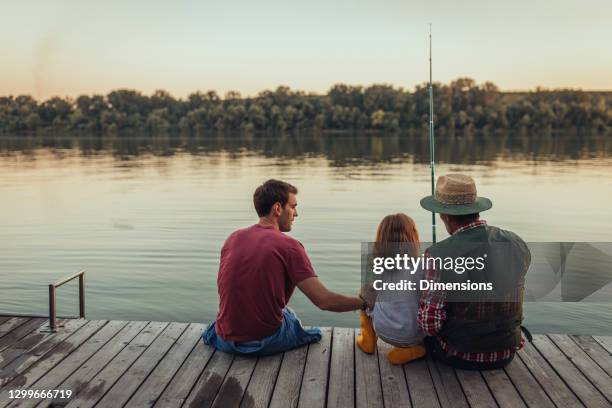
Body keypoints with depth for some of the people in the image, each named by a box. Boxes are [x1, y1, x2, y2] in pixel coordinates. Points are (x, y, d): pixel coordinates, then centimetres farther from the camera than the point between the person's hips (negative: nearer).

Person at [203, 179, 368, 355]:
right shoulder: (289, 246, -15)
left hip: (227, 342, 3)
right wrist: (364, 302, -3)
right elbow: (324, 301, -18)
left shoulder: (233, 238, 1)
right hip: (267, 343, -3)